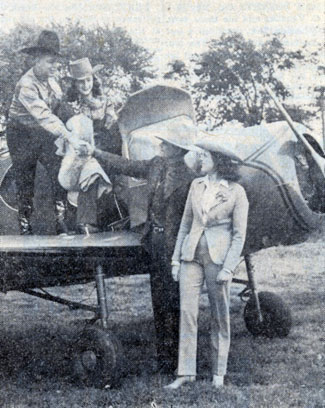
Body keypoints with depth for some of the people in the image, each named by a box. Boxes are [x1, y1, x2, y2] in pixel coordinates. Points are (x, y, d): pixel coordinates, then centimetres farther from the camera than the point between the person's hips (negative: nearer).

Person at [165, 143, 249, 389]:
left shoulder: (236, 192, -5)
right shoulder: (197, 185, 8)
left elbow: (239, 234, -6)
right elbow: (186, 223, 12)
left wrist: (228, 268, -14)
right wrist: (176, 259, 8)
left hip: (218, 256, -4)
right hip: (192, 255, 4)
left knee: (220, 316, 4)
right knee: (187, 311, -3)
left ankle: (219, 373, 15)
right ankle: (186, 372, 1)